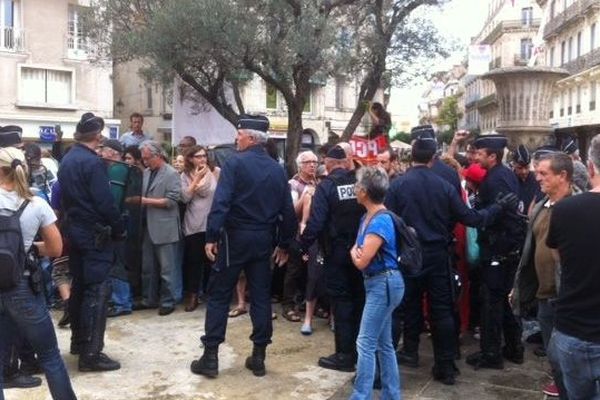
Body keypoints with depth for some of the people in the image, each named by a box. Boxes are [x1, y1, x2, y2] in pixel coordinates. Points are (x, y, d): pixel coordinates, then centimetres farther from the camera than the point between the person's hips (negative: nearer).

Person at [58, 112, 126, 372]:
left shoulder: (66, 160, 11)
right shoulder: (92, 162, -17)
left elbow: (64, 197, 14)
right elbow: (105, 202, -21)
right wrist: (119, 230, -11)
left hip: (74, 230, 9)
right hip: (94, 234, -9)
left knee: (79, 287, 17)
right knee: (97, 291, -6)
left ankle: (78, 341, 29)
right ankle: (91, 353, -4)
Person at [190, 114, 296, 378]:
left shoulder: (235, 163, -10)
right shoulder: (277, 169, 7)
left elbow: (221, 202, -19)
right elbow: (287, 210, 7)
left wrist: (212, 236, -16)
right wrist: (284, 244, 14)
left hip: (235, 237, -5)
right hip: (263, 239, 5)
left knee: (219, 295, 5)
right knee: (261, 296, 10)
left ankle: (210, 357, 8)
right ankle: (258, 357, 16)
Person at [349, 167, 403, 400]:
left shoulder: (381, 221, -20)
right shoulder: (367, 217, 10)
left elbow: (362, 262, -22)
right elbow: (356, 251, 15)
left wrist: (356, 254, 0)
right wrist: (355, 251, -8)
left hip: (384, 283, -10)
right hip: (378, 283, 10)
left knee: (366, 343, -8)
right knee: (383, 344, 15)